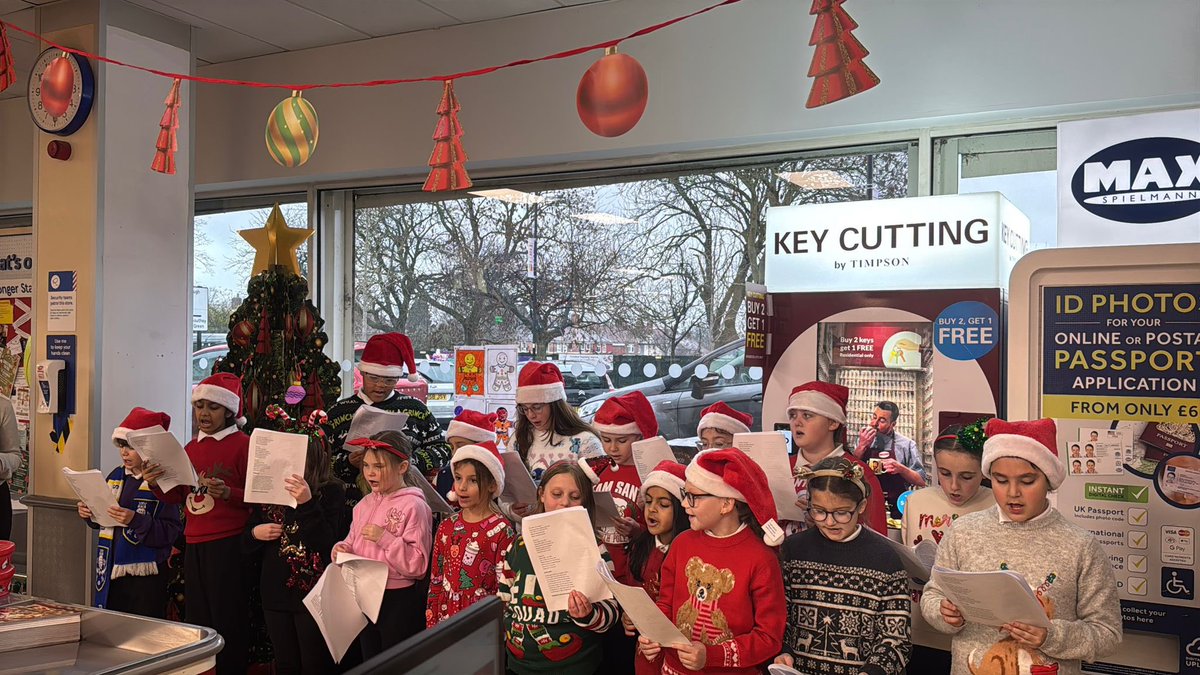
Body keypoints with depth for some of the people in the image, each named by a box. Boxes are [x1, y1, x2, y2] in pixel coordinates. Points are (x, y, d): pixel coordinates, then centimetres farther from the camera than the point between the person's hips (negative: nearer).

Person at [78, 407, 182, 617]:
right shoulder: (116, 476, 9)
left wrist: (135, 520, -27)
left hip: (145, 576, -6)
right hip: (111, 570, 6)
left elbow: (171, 532, -18)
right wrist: (90, 514, 1)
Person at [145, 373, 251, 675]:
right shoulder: (191, 448, 14)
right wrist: (156, 484, -1)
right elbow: (178, 496, 18)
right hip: (194, 546, 7)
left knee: (227, 626, -1)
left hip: (228, 545, -7)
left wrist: (227, 493, -25)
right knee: (197, 624, 13)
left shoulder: (242, 444, -6)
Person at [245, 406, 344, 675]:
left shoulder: (331, 490, -8)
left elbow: (326, 544, -19)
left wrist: (307, 503, -28)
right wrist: (255, 534, -7)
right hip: (275, 592, 5)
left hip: (313, 592, -5)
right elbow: (248, 546, 16)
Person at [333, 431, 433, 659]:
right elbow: (354, 544, 16)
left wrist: (385, 538, -26)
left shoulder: (413, 506, -15)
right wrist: (342, 548, -6)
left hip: (399, 600, -7)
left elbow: (418, 565, -18)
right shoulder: (365, 503, 6)